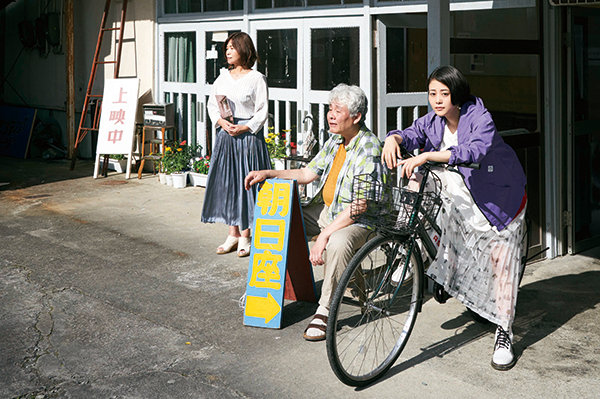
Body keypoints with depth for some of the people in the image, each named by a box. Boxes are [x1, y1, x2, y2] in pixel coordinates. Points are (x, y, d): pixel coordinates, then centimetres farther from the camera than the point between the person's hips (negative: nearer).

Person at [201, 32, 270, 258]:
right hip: (226, 135, 5)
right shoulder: (223, 77, 12)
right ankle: (233, 234, 16)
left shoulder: (256, 78, -4)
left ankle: (245, 236, 7)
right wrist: (221, 122, -5)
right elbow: (212, 104, 13)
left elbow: (262, 111, -7)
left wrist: (245, 128, -17)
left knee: (246, 184, -2)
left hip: (248, 135, -5)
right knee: (226, 182, 6)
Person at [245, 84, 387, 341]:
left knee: (338, 242, -39)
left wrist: (324, 235, -31)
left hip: (358, 220, -9)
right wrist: (267, 173, 5)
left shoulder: (369, 148, -20)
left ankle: (325, 310, -22)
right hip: (326, 209, 9)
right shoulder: (335, 141, 7)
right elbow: (307, 174, 16)